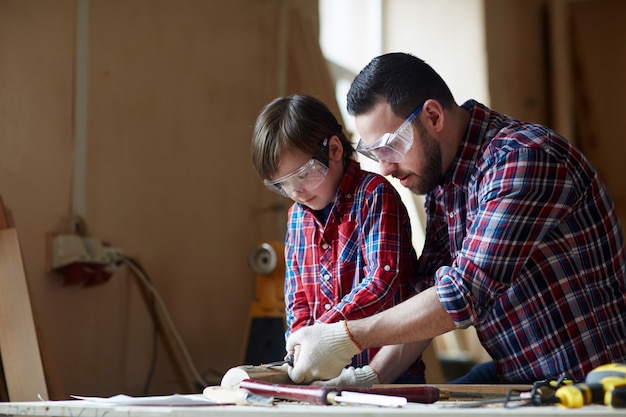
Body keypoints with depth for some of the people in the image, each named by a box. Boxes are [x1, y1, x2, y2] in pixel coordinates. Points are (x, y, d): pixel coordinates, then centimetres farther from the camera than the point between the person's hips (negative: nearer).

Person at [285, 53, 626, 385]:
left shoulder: (524, 158, -22)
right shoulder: (439, 176, 6)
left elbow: (466, 296, -27)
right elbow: (428, 292, 8)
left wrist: (346, 338, -23)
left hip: (585, 380, -8)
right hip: (516, 374, 8)